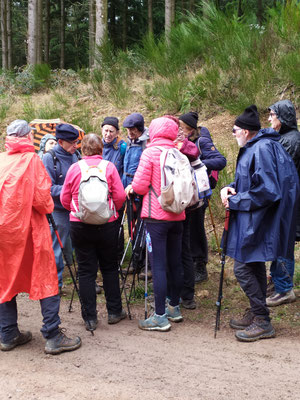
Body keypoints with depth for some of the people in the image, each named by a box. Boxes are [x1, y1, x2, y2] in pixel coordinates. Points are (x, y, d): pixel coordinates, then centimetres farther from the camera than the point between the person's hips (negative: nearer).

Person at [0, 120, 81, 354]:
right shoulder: (32, 160, -8)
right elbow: (42, 198, -14)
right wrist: (48, 207, 6)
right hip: (29, 228, -4)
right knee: (46, 279, 3)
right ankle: (53, 337, 3)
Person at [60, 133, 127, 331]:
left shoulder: (74, 168, -2)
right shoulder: (109, 166, -4)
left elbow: (64, 199, 2)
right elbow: (120, 196, -6)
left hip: (80, 225, 0)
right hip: (107, 225, 0)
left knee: (86, 270, 6)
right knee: (110, 267, 14)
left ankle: (90, 317, 9)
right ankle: (114, 311, 22)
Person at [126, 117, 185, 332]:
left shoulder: (150, 153, -8)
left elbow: (140, 186, -12)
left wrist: (131, 187, 11)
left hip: (156, 217, -6)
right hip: (177, 216, 6)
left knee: (158, 266, -4)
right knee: (175, 263, 14)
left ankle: (160, 317, -2)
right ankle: (175, 308, 27)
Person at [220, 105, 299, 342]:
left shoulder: (263, 149, -20)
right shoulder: (252, 148, 12)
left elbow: (266, 190, -25)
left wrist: (235, 201, -16)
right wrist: (231, 188, 2)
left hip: (256, 222, -11)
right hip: (251, 221, 11)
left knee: (243, 268, -7)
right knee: (255, 266, 17)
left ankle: (262, 322, 4)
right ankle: (256, 314, 30)